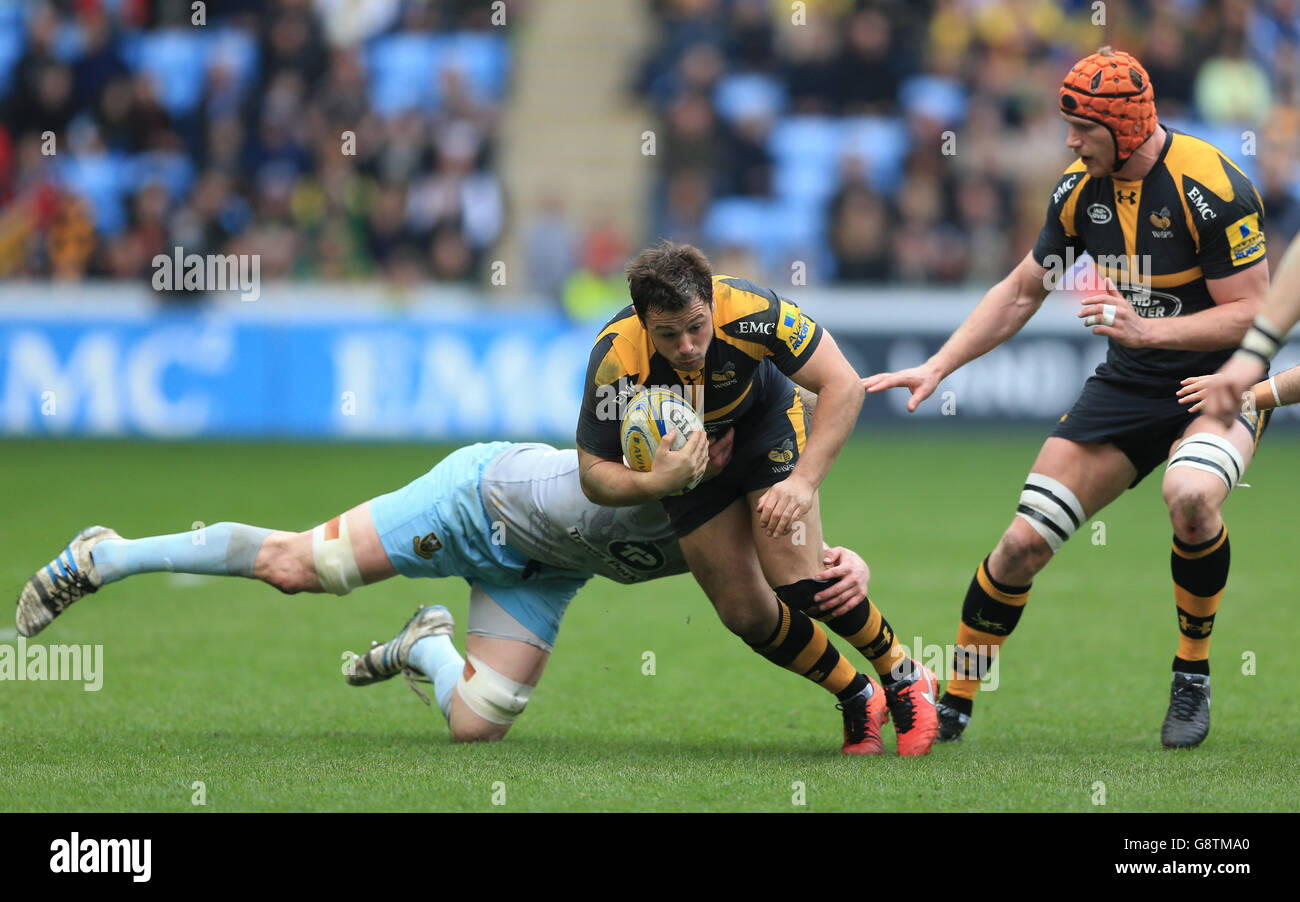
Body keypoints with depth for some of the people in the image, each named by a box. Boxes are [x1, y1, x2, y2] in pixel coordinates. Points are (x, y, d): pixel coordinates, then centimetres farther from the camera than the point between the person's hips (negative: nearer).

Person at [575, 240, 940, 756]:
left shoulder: (750, 311, -37)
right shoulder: (616, 360, -34)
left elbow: (843, 385, -28)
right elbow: (593, 475, -23)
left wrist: (803, 481, -37)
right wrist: (657, 483, -44)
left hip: (765, 422, -2)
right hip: (681, 454, 2)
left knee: (798, 582, -18)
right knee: (745, 613, -4)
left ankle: (904, 678, 6)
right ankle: (856, 698, 19)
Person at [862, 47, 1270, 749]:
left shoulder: (1209, 186, -21)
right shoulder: (1081, 186, -1)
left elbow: (1250, 314, -20)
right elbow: (1022, 290, 11)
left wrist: (1148, 329, -30)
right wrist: (938, 367, 4)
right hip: (1128, 384, 6)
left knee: (1191, 494, -37)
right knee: (1024, 540, -5)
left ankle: (1193, 678, -14)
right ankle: (953, 705, 12)